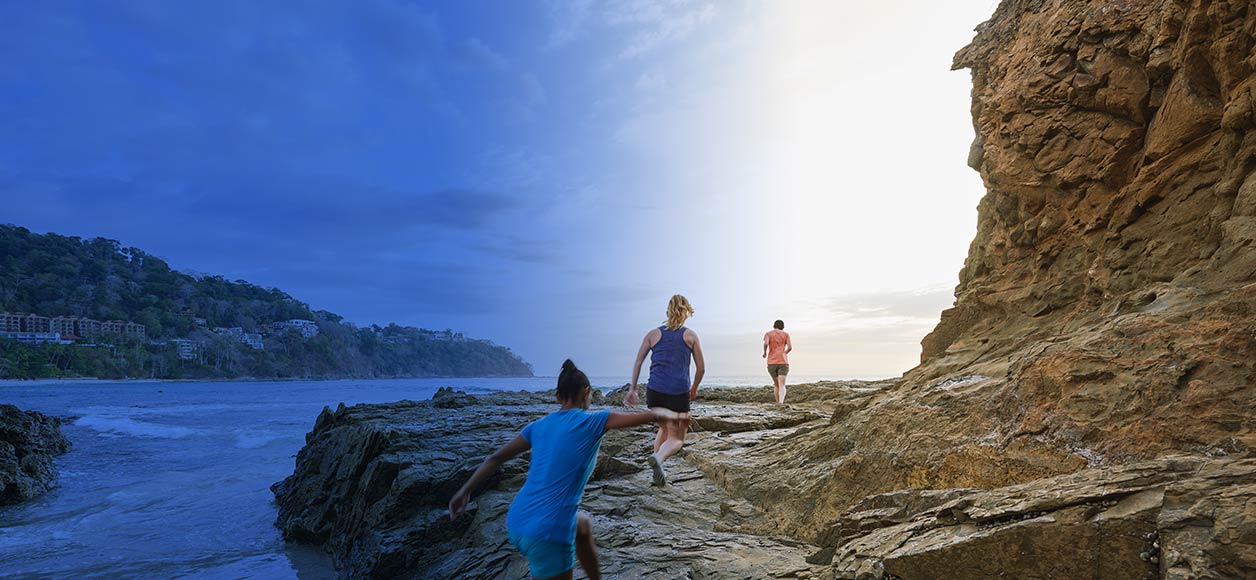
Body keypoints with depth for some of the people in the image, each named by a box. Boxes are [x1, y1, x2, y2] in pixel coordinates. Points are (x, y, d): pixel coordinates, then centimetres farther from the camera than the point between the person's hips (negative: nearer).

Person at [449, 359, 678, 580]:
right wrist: (674, 415, 17)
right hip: (548, 534, -7)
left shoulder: (539, 426, 9)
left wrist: (466, 489, 21)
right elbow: (650, 416, -1)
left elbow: (496, 458, 12)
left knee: (583, 525, 31)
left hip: (516, 523, 7)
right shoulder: (594, 421, -6)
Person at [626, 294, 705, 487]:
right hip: (679, 393, -3)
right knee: (677, 438, 6)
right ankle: (658, 458, -25)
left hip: (654, 391, 3)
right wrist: (694, 389, 23)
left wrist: (633, 388, 9)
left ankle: (658, 467, 17)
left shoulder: (653, 334, 9)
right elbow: (701, 368, 8)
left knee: (664, 429, 26)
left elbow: (638, 363, 4)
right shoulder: (690, 336, 6)